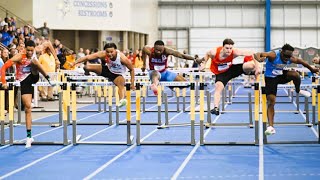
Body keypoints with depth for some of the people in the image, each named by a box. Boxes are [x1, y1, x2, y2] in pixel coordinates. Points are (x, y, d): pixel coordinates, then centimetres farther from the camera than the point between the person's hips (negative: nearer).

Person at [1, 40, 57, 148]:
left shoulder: (36, 50, -10)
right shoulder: (19, 57, -23)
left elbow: (48, 44, 6)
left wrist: (56, 58, 2)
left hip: (33, 76, 3)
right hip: (24, 81, -3)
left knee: (34, 60, -26)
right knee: (27, 106, -10)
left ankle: (48, 78, -9)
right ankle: (29, 136, -5)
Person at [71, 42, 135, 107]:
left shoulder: (122, 58, -33)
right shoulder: (103, 54, -28)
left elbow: (132, 69, -19)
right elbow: (87, 57, -28)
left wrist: (132, 83, -19)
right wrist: (75, 63, -37)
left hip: (117, 75, -4)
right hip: (107, 70, 4)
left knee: (121, 84, -36)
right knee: (87, 67, -8)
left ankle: (122, 100, -58)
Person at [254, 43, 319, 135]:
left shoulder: (290, 59, -15)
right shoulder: (273, 55, -29)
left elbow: (301, 61, 6)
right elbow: (258, 55, -41)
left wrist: (311, 69, 18)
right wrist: (259, 59, -65)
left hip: (282, 75, 4)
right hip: (270, 78, -3)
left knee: (295, 74, -27)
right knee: (271, 102, -13)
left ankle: (298, 90, 6)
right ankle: (271, 127, -12)